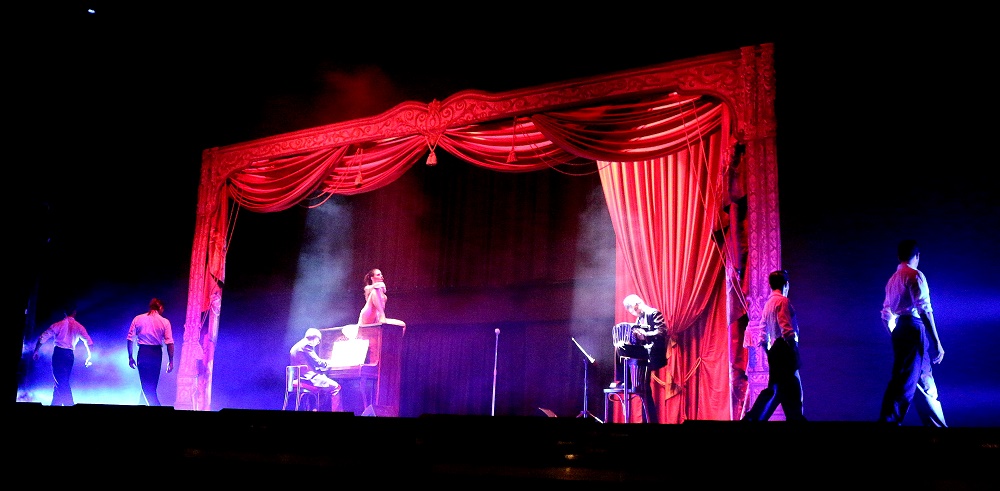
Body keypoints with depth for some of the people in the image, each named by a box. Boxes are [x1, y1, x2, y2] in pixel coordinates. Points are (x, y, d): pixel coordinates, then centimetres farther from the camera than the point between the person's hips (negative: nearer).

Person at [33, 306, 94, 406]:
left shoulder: (58, 325, 4)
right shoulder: (79, 327, 6)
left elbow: (42, 338, 2)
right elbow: (89, 343, -2)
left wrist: (36, 351, 12)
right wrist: (89, 357, 6)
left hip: (58, 353, -2)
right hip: (70, 355, 2)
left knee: (60, 381, -4)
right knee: (63, 381, 14)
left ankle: (69, 404, -12)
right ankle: (55, 404, 16)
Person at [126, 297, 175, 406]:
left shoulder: (138, 319, 6)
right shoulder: (164, 322, 0)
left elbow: (130, 339, 3)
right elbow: (169, 343, -5)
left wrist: (130, 357, 9)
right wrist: (171, 361, 0)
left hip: (143, 353, 1)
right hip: (157, 354, -1)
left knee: (146, 385, 5)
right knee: (152, 386, 10)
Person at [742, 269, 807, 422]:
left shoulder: (767, 304, 16)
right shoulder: (782, 300, -8)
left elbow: (763, 336, 17)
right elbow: (787, 330, -18)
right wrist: (795, 353, -17)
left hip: (774, 352, 9)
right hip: (784, 350, -9)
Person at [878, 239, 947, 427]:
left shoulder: (892, 279, 20)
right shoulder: (914, 275, -5)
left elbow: (886, 315, 21)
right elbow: (924, 310, -15)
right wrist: (936, 342, -15)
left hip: (899, 333, 9)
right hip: (914, 329, -9)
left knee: (924, 381, 15)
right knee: (905, 382, -10)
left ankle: (937, 425, 23)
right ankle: (888, 420, -13)